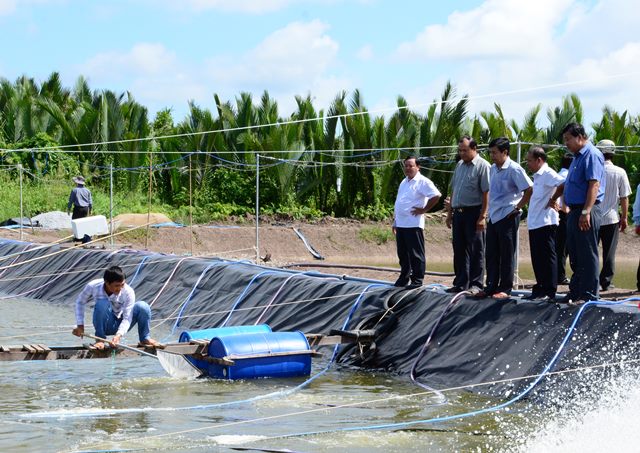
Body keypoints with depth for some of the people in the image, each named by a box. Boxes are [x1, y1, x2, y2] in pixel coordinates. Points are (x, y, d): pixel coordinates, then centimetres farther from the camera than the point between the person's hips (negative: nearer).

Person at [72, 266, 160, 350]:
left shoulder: (128, 292, -23)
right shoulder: (93, 286, -20)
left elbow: (127, 318, -25)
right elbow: (80, 302, -2)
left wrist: (119, 335, -42)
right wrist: (80, 325, -7)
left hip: (120, 325, 1)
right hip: (106, 326, -1)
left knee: (143, 306, -27)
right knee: (102, 303, -34)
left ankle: (145, 338, -3)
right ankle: (100, 340, -19)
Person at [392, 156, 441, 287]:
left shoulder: (422, 182, -7)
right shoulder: (404, 182, 20)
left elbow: (436, 195, -17)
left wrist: (424, 209, -13)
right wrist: (395, 221, 21)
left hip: (413, 224, -8)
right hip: (400, 224, 8)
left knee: (416, 254, -3)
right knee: (403, 254, 12)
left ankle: (417, 280, 1)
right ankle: (404, 278, 22)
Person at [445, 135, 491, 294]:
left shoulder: (482, 166, -8)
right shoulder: (459, 165, 15)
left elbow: (486, 193, -13)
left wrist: (482, 216, -18)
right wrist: (450, 212, 15)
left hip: (473, 212, -7)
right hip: (458, 212, 7)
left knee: (476, 250, -2)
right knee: (459, 249, 10)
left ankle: (476, 284, 3)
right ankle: (460, 284, 17)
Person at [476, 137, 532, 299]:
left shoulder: (514, 169, -12)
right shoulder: (494, 169, 12)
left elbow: (529, 190, -15)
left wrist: (517, 208, -12)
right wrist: (489, 210, 15)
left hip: (508, 217, -8)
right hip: (493, 217, 8)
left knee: (507, 255, 0)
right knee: (491, 254, 9)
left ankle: (505, 289, 5)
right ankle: (491, 287, 16)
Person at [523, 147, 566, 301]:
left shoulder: (548, 174, -12)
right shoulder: (537, 176, 18)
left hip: (545, 223, -10)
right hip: (534, 223, 10)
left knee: (547, 258, -5)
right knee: (537, 259, 12)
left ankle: (550, 292, -2)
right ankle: (540, 289, 19)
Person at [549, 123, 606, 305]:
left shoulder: (592, 155, -12)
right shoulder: (577, 157, 19)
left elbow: (594, 185, -22)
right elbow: (567, 183, 30)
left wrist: (586, 212, -27)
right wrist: (554, 199, 29)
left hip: (586, 213, -10)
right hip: (574, 211, 10)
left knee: (587, 256, -6)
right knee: (575, 256, 13)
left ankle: (589, 296, -3)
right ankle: (575, 293, 20)